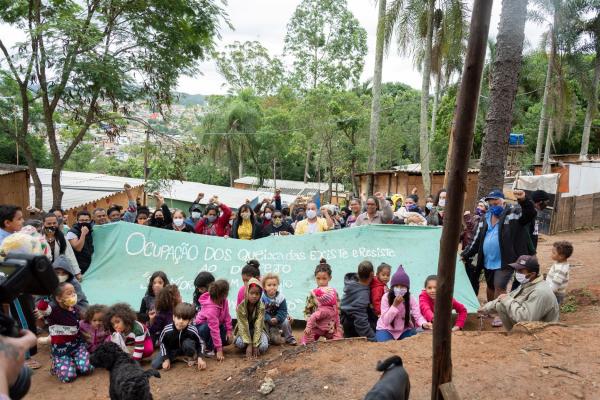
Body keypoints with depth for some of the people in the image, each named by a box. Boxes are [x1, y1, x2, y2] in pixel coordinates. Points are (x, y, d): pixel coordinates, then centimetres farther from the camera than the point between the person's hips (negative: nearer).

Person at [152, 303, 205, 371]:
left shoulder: (192, 331, -33)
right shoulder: (167, 330, -31)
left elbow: (199, 343, -13)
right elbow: (162, 343, -9)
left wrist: (200, 358, -24)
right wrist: (166, 359, -13)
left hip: (185, 349, -2)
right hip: (172, 350, 2)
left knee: (188, 343, -36)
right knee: (155, 365, -15)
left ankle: (192, 357, -4)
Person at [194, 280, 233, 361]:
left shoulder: (224, 300, -22)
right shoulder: (211, 309, -40)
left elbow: (227, 316, -10)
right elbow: (214, 330, -40)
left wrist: (229, 331, -16)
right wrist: (219, 350, -38)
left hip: (218, 323, 6)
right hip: (202, 326, -6)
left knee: (228, 340, -10)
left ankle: (211, 344, 15)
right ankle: (208, 348, -12)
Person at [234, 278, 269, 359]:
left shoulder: (261, 307, -22)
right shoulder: (240, 307, -22)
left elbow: (258, 326, -25)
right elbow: (243, 326, -25)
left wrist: (255, 345, -31)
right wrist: (249, 344, -33)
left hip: (257, 330, 0)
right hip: (244, 330, 0)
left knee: (263, 347, -26)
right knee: (239, 343, -31)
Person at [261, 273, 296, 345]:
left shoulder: (281, 297, -10)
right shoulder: (262, 298, -16)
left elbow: (283, 311, -10)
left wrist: (277, 319, -25)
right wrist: (269, 319, -27)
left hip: (278, 319, 2)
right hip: (266, 320, -2)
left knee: (285, 322, -19)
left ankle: (289, 338, 3)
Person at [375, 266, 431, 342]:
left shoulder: (411, 299, -13)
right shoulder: (386, 297, -19)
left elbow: (418, 316, -22)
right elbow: (386, 321, -23)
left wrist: (423, 324, -46)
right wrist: (395, 305, -34)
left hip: (404, 330, 3)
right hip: (386, 329, -3)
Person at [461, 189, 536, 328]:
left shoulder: (513, 213, -6)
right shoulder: (486, 219, 10)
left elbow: (530, 214, -24)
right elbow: (476, 240, 15)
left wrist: (524, 200, -42)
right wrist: (465, 255, 15)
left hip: (504, 262, -6)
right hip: (488, 261, 6)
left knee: (499, 287, -9)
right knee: (490, 286, 20)